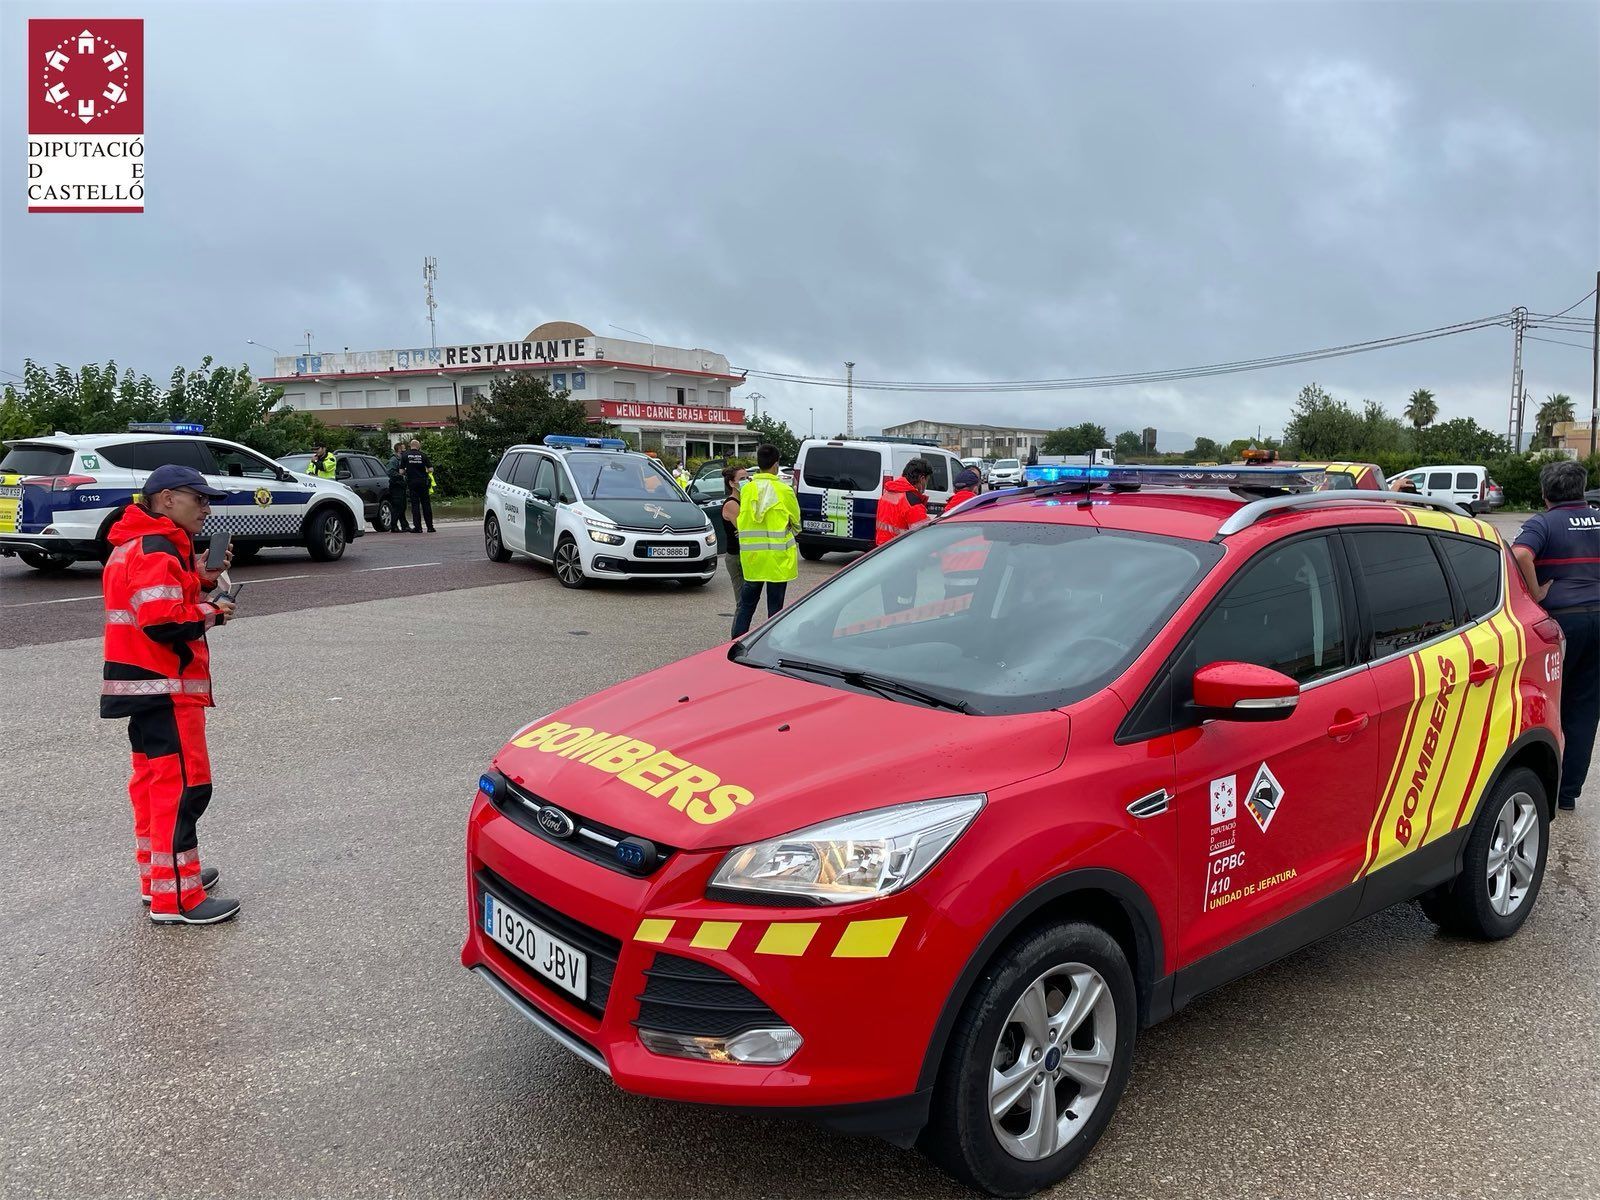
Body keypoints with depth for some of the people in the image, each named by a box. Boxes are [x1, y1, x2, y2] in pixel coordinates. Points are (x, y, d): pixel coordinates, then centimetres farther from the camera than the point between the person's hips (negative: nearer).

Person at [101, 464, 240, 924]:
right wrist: (212, 612, -12)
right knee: (183, 785, -8)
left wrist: (202, 578, 3)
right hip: (165, 688, -11)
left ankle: (157, 876, 30)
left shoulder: (143, 545, 16)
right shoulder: (156, 550, -18)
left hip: (146, 685, 11)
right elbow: (164, 622, -27)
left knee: (154, 780, 18)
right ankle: (175, 898, -5)